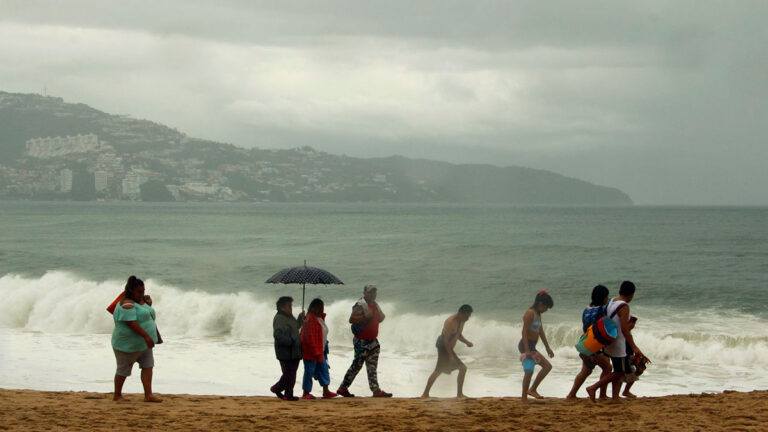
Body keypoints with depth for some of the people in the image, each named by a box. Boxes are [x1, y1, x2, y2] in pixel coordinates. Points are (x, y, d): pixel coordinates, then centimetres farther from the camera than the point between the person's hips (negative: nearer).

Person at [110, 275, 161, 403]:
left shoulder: (140, 301, 9)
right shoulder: (127, 304, -20)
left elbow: (148, 314, 27)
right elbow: (132, 323, -30)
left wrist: (149, 304, 4)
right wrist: (146, 336, -34)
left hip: (143, 344, 9)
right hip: (128, 344, -9)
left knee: (148, 366, -2)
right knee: (123, 370, 4)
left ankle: (148, 395, -6)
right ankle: (117, 396, 18)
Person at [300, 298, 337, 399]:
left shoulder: (320, 318, 14)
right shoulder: (310, 319, -16)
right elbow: (309, 336, -21)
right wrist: (315, 352, -23)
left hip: (320, 351, 9)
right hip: (311, 352, -9)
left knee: (324, 370, 6)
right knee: (309, 371, -3)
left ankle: (326, 392, 6)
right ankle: (306, 393, 5)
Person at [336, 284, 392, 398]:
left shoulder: (375, 305, 15)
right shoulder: (360, 305, -12)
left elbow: (377, 319, 28)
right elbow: (351, 319, -21)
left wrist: (381, 317, 6)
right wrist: (365, 316, -27)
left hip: (372, 340, 9)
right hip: (361, 341, -9)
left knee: (372, 367, 5)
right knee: (357, 365, -5)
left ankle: (376, 391, 3)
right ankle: (343, 388, 4)